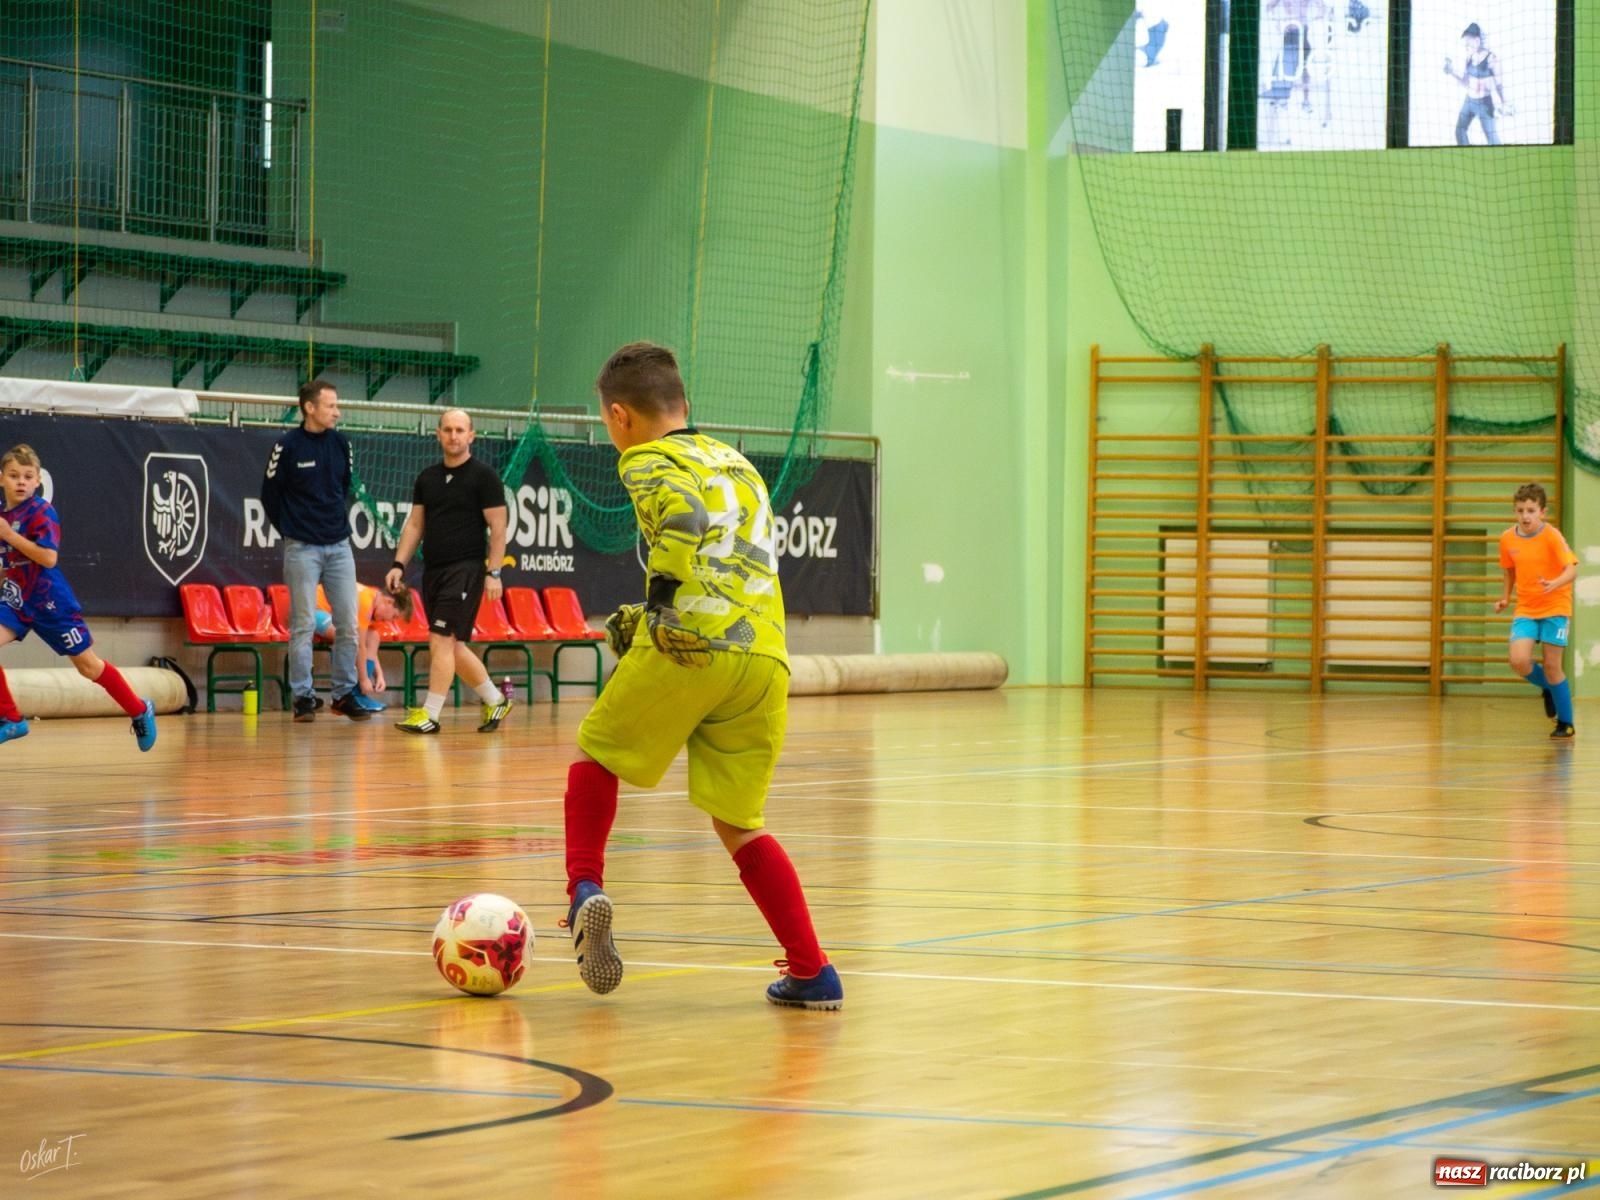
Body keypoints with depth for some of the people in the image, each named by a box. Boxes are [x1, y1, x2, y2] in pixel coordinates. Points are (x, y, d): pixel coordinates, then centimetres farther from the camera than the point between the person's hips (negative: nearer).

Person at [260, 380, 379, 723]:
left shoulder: (340, 444, 5)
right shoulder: (287, 446, -8)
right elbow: (270, 494, -1)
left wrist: (338, 520, 13)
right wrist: (291, 530, 5)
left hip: (339, 546, 4)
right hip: (302, 549, -4)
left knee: (348, 624, 3)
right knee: (303, 625, -2)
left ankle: (345, 694, 12)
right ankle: (303, 697, 4)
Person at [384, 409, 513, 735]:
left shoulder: (483, 477, -4)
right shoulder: (427, 478, 12)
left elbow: (497, 527, -7)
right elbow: (415, 524, 15)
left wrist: (494, 572, -13)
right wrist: (399, 564, 5)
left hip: (466, 569, -7)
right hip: (433, 570, 7)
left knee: (442, 640, -13)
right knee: (453, 646, 9)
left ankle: (429, 715, -11)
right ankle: (495, 701, 24)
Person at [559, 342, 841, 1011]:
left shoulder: (647, 461, 6)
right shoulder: (738, 464, 27)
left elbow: (686, 515, -16)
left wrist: (660, 600, -11)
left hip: (687, 649, -5)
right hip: (765, 657, 5)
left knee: (595, 755, 21)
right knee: (739, 824, 12)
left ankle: (585, 888, 2)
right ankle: (812, 973, 4)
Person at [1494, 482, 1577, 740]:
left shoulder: (1551, 536, -14)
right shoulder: (1507, 539, -1)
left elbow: (1572, 569, -24)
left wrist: (1556, 583, -43)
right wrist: (1506, 597, 10)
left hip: (1555, 607, -3)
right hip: (1525, 610, 3)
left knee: (1551, 665, -5)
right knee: (1519, 661, -17)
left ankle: (1565, 724, 14)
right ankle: (1549, 689, 17)